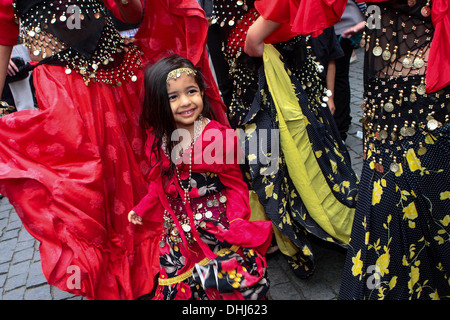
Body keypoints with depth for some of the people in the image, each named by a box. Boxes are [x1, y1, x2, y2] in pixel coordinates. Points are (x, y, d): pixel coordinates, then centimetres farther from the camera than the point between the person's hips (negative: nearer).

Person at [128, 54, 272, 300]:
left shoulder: (219, 136, -16)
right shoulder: (158, 140, -1)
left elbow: (235, 185, -10)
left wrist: (237, 218, -20)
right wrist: (142, 209, 13)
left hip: (218, 226, -4)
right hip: (178, 230, 4)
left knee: (232, 282, 2)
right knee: (180, 285, 16)